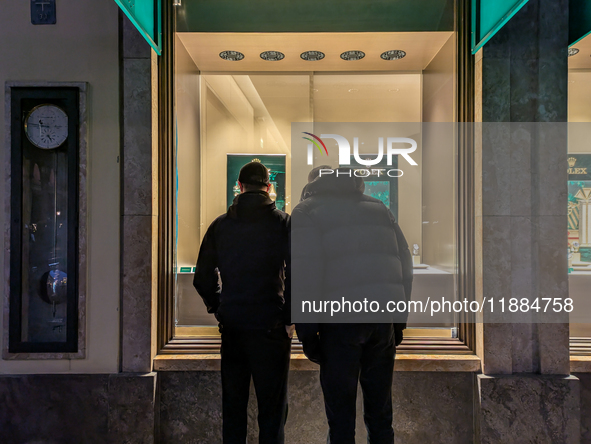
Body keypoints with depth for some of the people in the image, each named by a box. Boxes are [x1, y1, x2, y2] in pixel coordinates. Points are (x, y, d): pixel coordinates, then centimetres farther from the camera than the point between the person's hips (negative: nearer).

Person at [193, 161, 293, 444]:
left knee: (233, 403, 16)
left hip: (231, 325, 3)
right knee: (271, 406, 8)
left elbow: (203, 278, 6)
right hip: (270, 325, -3)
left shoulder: (220, 224, 4)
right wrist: (290, 318, -3)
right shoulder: (283, 222, -5)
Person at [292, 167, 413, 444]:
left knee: (340, 409, 7)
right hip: (383, 319, 5)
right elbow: (405, 265, 16)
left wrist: (307, 331, -5)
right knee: (380, 407, 17)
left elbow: (303, 276, -9)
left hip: (341, 320, -5)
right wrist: (400, 319, 18)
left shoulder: (307, 211, 4)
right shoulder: (380, 209, 20)